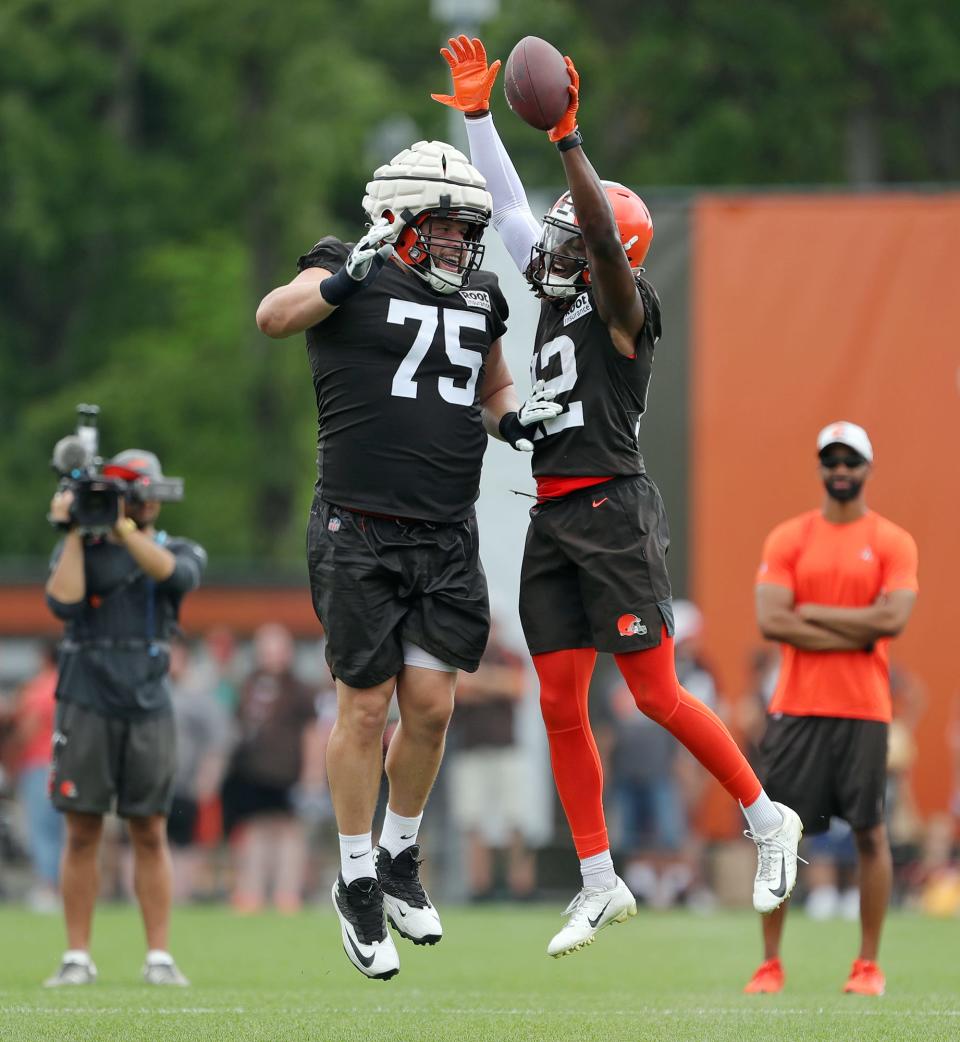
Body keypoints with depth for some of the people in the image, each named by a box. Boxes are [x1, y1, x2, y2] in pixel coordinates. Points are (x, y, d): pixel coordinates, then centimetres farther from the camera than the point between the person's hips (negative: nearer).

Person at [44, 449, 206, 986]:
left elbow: (172, 571, -14)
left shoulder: (181, 551, 10)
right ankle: (77, 957, 1)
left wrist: (121, 524, -17)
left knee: (151, 834, -1)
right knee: (82, 832, -2)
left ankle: (160, 957, 1)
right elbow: (63, 600, -9)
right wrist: (76, 532, -8)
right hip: (87, 704, 0)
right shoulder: (80, 549, 9)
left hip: (148, 706, 0)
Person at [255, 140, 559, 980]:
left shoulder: (480, 296, 12)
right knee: (366, 707, 1)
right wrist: (343, 279, -37)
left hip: (446, 539, 5)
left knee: (431, 706, 1)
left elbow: (495, 389, 28)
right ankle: (357, 884, 14)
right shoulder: (353, 271, -5)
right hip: (360, 533, -5)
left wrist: (514, 413, 6)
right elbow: (274, 318, -23)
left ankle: (401, 861, 22)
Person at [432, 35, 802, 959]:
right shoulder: (555, 297, 15)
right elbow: (509, 207, 21)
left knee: (655, 696, -6)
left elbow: (605, 233, -25)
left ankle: (768, 820, 11)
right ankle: (600, 886, 8)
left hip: (612, 510, -8)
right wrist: (476, 111, 18)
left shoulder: (622, 305, -5)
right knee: (560, 705, 3)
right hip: (552, 519, 8)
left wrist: (568, 139, -28)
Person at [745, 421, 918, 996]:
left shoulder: (894, 543, 4)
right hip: (797, 708, 1)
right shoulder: (788, 538, 6)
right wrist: (855, 634, -10)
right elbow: (771, 621, -6)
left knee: (871, 834, 0)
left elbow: (893, 619, -11)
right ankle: (771, 964, 5)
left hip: (865, 710, -1)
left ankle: (869, 965, 7)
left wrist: (812, 612, -9)